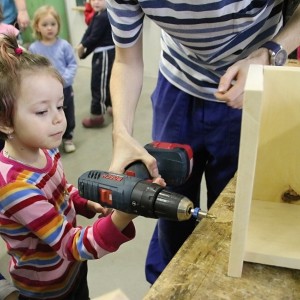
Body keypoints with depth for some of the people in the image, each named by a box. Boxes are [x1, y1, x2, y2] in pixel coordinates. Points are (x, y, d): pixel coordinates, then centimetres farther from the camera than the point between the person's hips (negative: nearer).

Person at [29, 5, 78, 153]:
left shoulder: (64, 45, -8)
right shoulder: (33, 49, -7)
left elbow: (72, 64, -5)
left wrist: (64, 78, -18)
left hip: (65, 88, 1)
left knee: (68, 116, 16)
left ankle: (68, 138, 37)